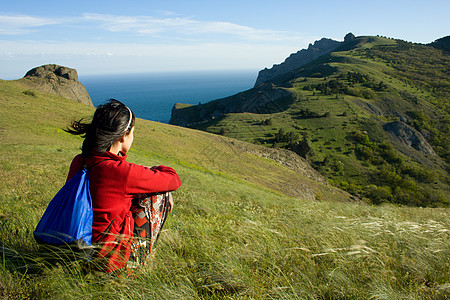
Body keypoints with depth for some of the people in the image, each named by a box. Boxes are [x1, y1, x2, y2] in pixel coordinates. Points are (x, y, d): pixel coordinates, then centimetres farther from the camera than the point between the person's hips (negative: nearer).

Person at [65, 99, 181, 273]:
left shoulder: (78, 162, -4)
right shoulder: (122, 171, -26)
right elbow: (173, 180, -11)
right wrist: (157, 170, 9)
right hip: (112, 260, -7)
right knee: (157, 194, 4)